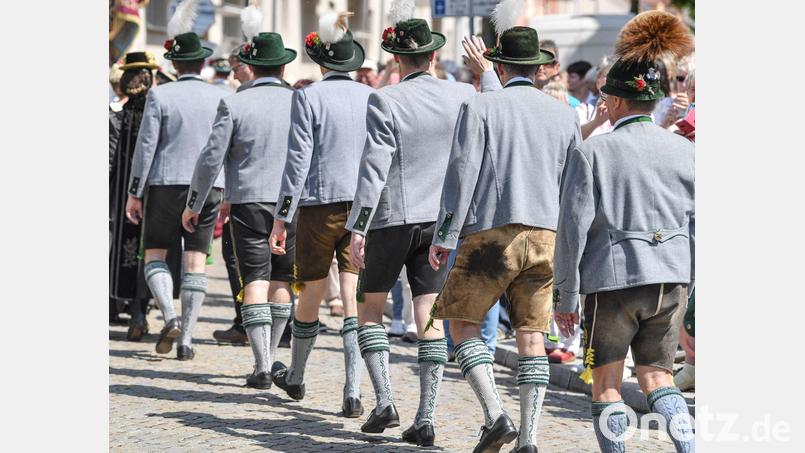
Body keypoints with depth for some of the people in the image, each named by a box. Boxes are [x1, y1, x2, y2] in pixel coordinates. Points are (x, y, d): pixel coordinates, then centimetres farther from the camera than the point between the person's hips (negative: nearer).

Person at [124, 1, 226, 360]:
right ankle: (187, 338, 1)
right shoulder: (220, 97, 2)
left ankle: (169, 317, -15)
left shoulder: (160, 96, -6)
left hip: (165, 183, -2)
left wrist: (134, 193, -2)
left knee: (155, 254, 9)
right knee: (196, 263, 5)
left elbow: (146, 146, -7)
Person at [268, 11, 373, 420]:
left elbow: (298, 160, -10)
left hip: (319, 205, -3)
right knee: (354, 300, 0)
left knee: (311, 296, 12)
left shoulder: (309, 98, -8)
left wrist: (281, 217, -6)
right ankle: (353, 393, -8)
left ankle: (294, 378, 31)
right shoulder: (371, 97, 3)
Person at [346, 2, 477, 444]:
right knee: (429, 319, 3)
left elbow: (374, 167, -15)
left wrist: (358, 228, -13)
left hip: (391, 218, -3)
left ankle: (384, 400, 2)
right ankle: (425, 417, -3)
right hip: (440, 220, 3)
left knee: (371, 308, 14)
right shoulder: (462, 96, 0)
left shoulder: (385, 101, -12)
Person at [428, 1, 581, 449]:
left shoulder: (479, 108, -2)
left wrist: (445, 237, -5)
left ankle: (496, 415, -9)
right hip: (546, 233, 4)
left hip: (492, 231, -4)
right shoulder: (564, 114, 10)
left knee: (463, 322, 8)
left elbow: (463, 173, -8)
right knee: (532, 337, 7)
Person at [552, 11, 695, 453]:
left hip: (612, 279, -4)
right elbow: (695, 221, 7)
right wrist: (686, 283, 19)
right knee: (657, 377, 10)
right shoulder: (684, 150, 5)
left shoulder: (592, 151, -6)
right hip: (670, 278, 4)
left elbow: (573, 227, -7)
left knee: (606, 383, 7)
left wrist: (564, 296, -1)